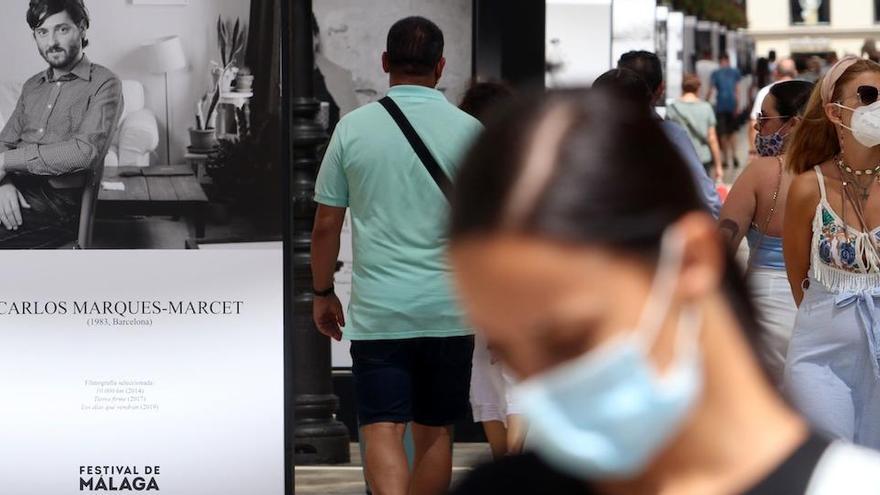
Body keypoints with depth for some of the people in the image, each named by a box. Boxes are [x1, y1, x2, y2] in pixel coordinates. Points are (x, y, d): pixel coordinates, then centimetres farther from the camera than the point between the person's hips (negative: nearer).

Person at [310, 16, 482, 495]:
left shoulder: (353, 127, -1)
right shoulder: (468, 132, -2)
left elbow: (326, 225, 2)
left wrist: (323, 293, 15)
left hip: (377, 310, -1)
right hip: (448, 309, 1)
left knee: (382, 431, -5)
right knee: (434, 431, 13)